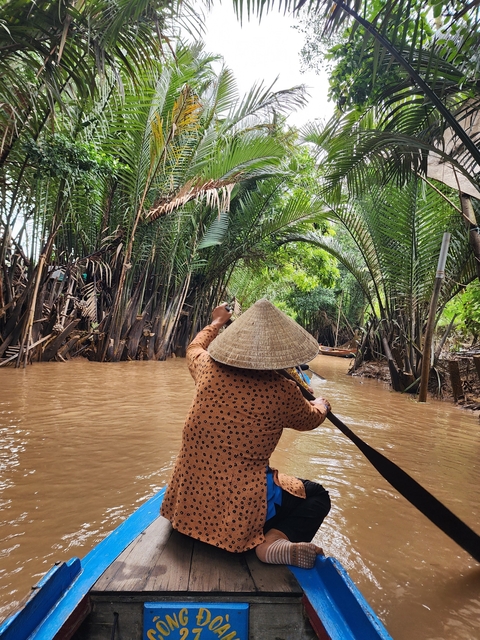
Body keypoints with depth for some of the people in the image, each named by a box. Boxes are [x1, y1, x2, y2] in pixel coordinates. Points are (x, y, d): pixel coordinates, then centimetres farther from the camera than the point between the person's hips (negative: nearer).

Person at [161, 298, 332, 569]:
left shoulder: (208, 369, -8)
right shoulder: (284, 392, -17)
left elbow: (194, 347, 18)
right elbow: (310, 420, 6)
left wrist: (218, 322, 36)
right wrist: (321, 405, 30)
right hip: (240, 509, -8)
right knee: (319, 496, 12)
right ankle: (274, 540, -9)